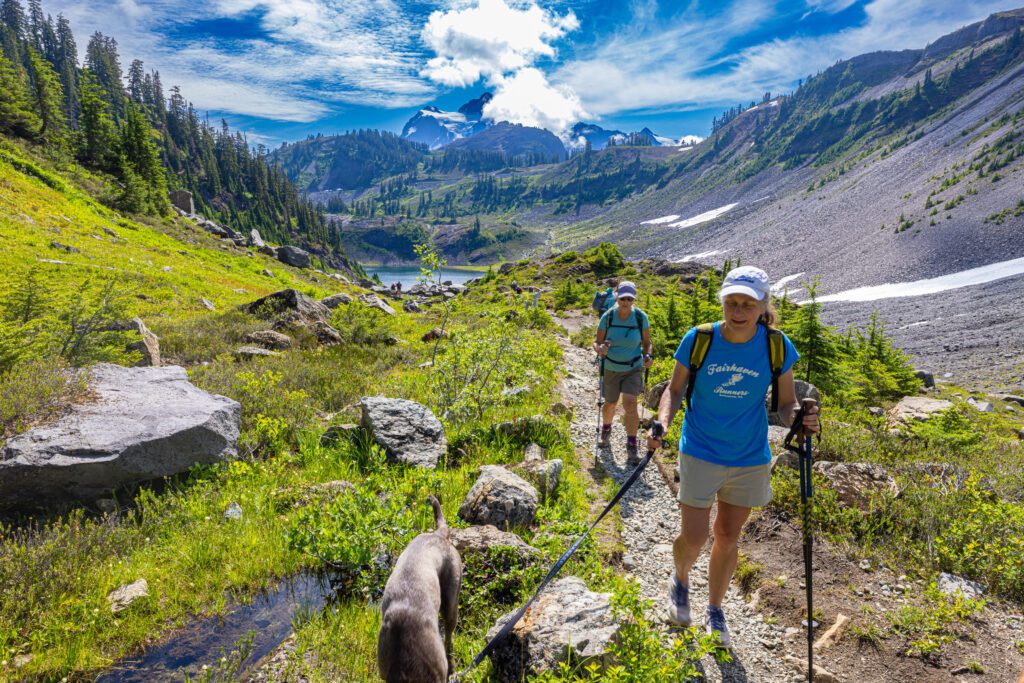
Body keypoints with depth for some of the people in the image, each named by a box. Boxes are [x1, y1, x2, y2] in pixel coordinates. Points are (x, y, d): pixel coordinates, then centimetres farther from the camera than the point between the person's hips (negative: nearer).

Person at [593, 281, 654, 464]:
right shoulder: (607, 317, -14)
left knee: (630, 404, -17)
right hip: (611, 368, 1)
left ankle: (632, 446, -1)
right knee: (610, 404, 16)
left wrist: (648, 356, -22)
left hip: (633, 368, -1)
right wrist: (600, 349, -30)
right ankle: (606, 429, 50)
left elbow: (647, 342, -1)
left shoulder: (641, 317, -13)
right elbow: (597, 342, -7)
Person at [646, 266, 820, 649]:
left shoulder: (776, 346, -11)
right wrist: (663, 422, -23)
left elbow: (786, 404, -2)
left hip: (750, 459, 2)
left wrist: (798, 419, -25)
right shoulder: (698, 339, -15)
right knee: (693, 539, 2)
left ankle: (714, 611, 40)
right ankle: (680, 580, 39)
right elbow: (675, 390, -4)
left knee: (728, 537, 16)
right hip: (700, 454, -1)